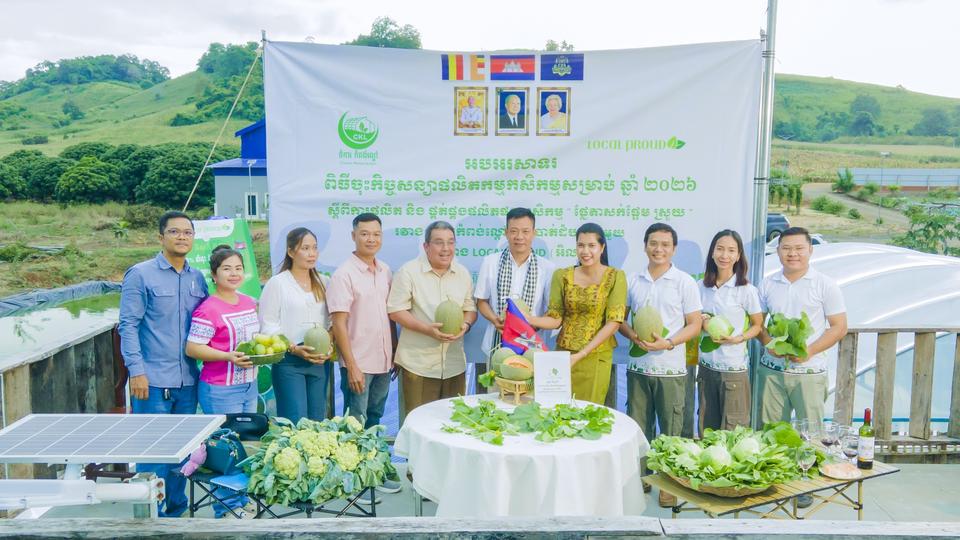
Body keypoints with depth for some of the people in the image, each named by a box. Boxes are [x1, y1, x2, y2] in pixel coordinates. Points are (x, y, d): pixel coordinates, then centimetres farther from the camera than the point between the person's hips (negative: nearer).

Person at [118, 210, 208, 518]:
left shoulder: (198, 279, 11)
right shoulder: (141, 274, -3)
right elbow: (128, 325, -7)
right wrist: (136, 370, -13)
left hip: (188, 381, 5)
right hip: (153, 381, -5)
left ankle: (176, 510, 27)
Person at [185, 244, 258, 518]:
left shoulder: (249, 303, 8)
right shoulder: (208, 309, -16)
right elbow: (192, 348, -18)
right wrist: (229, 357, -26)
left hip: (249, 385, 8)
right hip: (220, 390, -8)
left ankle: (241, 499, 33)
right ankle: (226, 506, 18)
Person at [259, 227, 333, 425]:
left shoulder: (325, 282, 12)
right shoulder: (277, 283, -2)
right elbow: (268, 325, -6)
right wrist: (294, 348, -15)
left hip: (321, 360, 5)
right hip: (289, 361, -5)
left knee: (317, 421, 9)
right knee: (295, 423, -7)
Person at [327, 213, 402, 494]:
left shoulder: (385, 271, 7)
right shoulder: (344, 274, -12)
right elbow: (339, 323, -15)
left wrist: (394, 354, 12)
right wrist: (352, 366, -17)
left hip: (383, 362, 6)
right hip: (358, 364, -6)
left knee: (374, 421, 18)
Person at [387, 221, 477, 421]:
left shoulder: (463, 273, 10)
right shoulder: (408, 271, -6)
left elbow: (470, 308, 16)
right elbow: (395, 311, -9)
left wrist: (465, 325, -8)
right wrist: (427, 329, -20)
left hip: (454, 363, 5)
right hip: (419, 363, -5)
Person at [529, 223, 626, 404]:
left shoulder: (615, 277, -5)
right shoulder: (562, 276, 2)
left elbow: (613, 323, -11)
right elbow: (555, 319, 0)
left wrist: (580, 354, -17)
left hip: (596, 357, -2)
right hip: (563, 354, 2)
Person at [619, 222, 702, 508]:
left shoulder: (684, 282, -2)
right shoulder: (633, 281, 7)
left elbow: (694, 325, -3)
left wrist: (667, 343, -18)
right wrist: (634, 336, -10)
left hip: (670, 368, -3)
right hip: (638, 366, 3)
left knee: (670, 430, 3)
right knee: (637, 426, 9)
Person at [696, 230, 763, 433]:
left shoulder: (746, 290, -8)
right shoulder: (702, 286, 4)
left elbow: (758, 325, 1)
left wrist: (737, 338, -17)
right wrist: (703, 320, -6)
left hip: (734, 369, -4)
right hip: (706, 366, 4)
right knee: (706, 430, 12)